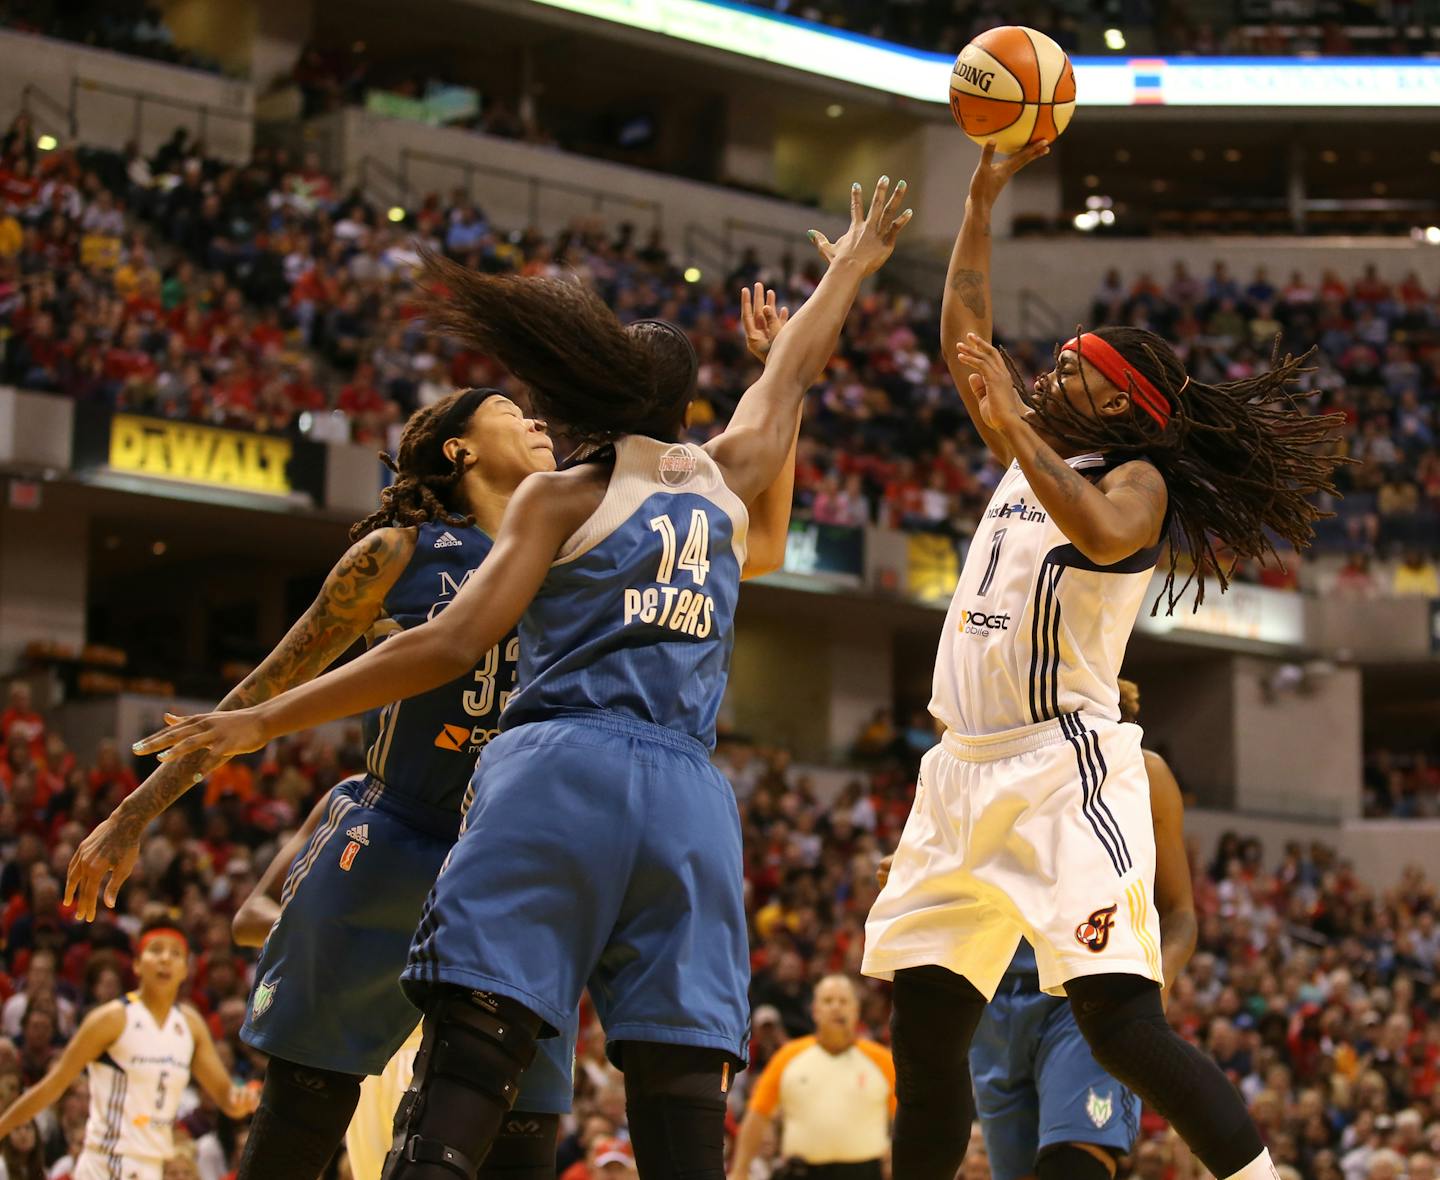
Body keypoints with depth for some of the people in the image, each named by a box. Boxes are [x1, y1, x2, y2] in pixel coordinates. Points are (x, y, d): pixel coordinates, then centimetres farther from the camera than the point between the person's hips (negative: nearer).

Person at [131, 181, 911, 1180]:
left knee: (462, 1077, -13)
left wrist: (264, 721, 1)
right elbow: (792, 374, 39)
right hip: (689, 801, 4)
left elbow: (454, 642, -1)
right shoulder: (728, 481, 20)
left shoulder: (562, 498, 8)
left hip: (559, 770, -3)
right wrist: (853, 264, 58)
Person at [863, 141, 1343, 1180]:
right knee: (923, 1033, 4)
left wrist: (1014, 424, -24)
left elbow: (1103, 536, -27)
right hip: (966, 772, 8)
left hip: (1063, 770, -8)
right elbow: (963, 341, 27)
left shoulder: (1135, 480, -3)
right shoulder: (1035, 458, 19)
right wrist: (982, 201, 23)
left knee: (1122, 1025, -19)